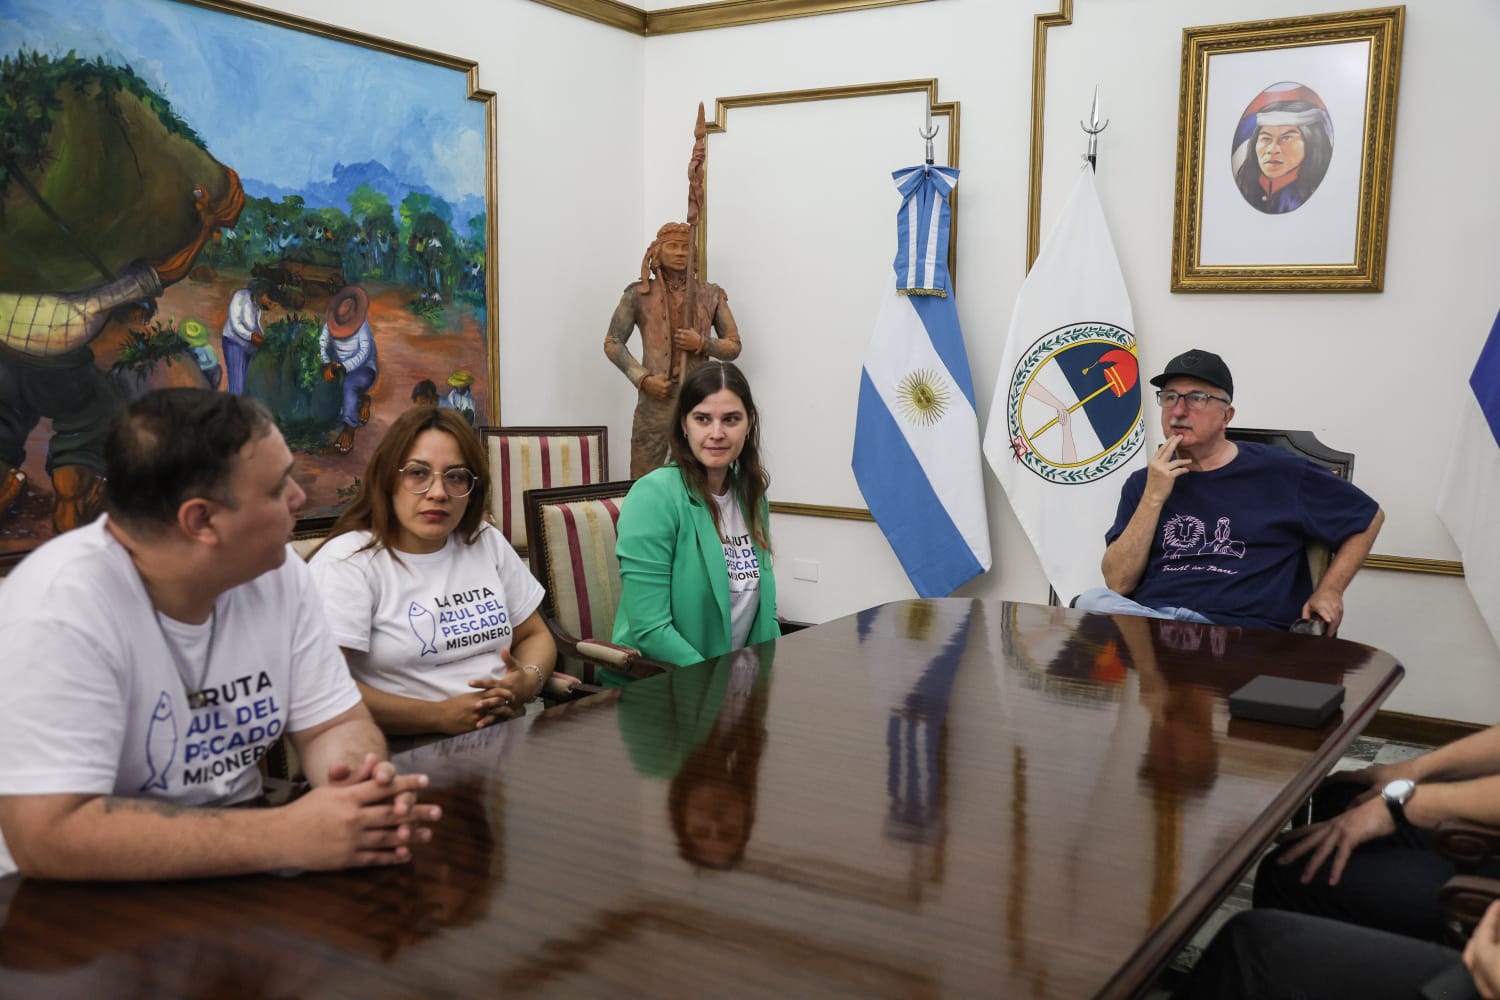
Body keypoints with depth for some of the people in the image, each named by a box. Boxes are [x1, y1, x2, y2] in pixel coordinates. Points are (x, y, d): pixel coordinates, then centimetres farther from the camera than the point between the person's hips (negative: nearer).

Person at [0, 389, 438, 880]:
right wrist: (287, 836, -30)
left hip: (236, 873, 6)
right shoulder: (59, 608, -23)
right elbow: (49, 836, -28)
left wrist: (366, 788, -23)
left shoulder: (277, 573, -5)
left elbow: (336, 724, 0)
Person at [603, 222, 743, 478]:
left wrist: (702, 344, -11)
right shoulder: (639, 294, 3)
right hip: (655, 399, -1)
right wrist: (642, 378, -9)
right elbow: (612, 342, 3)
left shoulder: (711, 295, 6)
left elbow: (734, 346, 9)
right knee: (643, 479, 1)